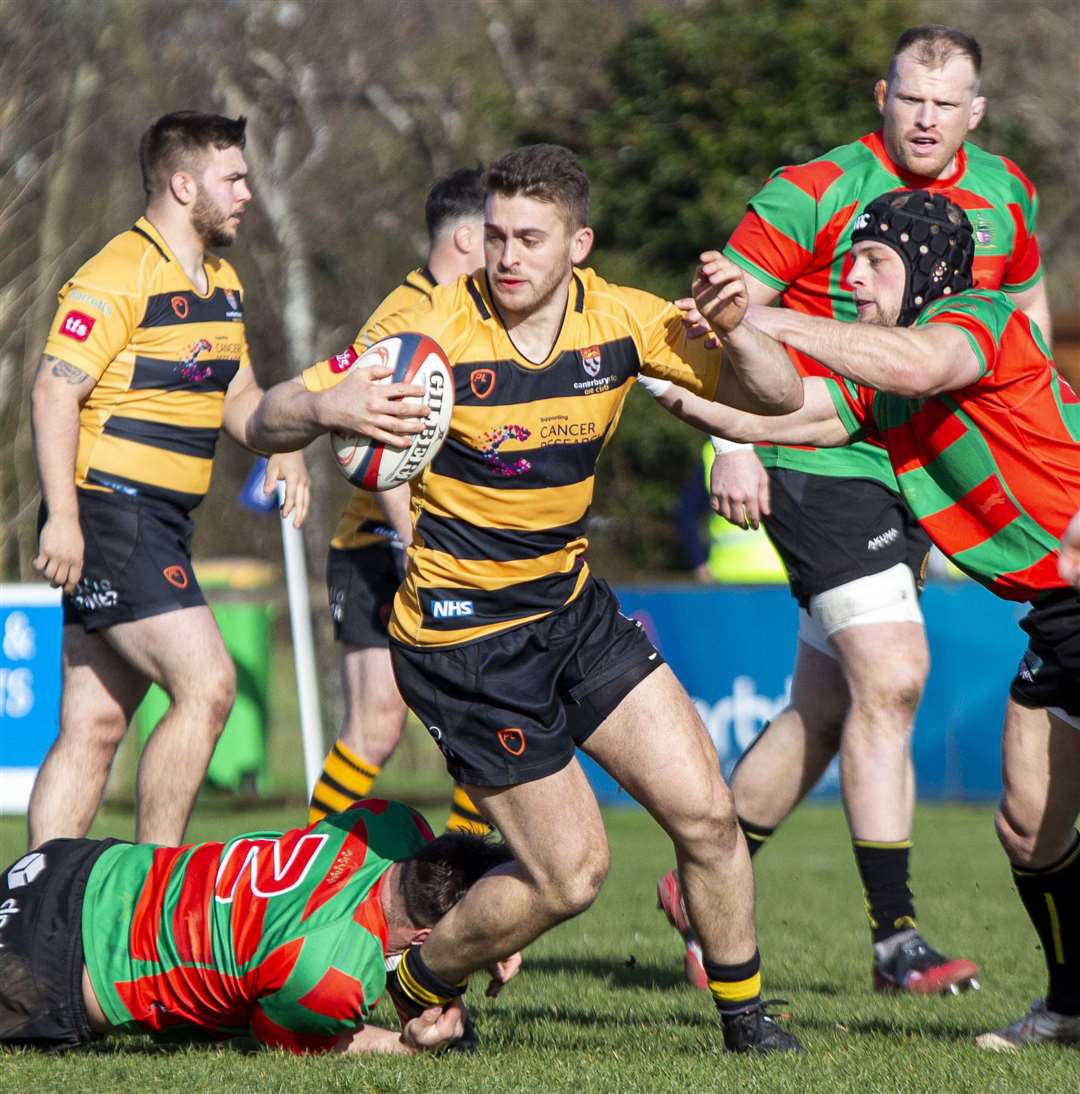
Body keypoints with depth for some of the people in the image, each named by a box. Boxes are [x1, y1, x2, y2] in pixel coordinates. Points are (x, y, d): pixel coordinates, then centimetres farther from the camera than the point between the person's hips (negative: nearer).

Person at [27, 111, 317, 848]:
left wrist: (282, 448, 4)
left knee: (95, 726, 7)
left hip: (160, 525, 9)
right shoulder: (119, 275, -12)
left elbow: (237, 393, 26)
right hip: (108, 514, -9)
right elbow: (56, 390, -16)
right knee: (207, 685, -16)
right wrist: (63, 517, -22)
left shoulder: (223, 283, 17)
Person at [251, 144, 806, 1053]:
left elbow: (776, 396, -3)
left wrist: (735, 329, -24)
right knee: (569, 874, -5)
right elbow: (268, 419, -16)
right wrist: (330, 408, -39)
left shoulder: (618, 321, -5)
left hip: (570, 604, 5)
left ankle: (744, 1014, 17)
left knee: (705, 813, -3)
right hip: (463, 633, -5)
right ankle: (419, 987, 21)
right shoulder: (437, 330, -18)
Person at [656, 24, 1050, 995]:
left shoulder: (1004, 195, 7)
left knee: (828, 704, 10)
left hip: (922, 473, 6)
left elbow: (1025, 304, 24)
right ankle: (895, 935, -12)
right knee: (891, 677, -16)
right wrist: (734, 442, -17)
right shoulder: (816, 193, -11)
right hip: (819, 464, -6)